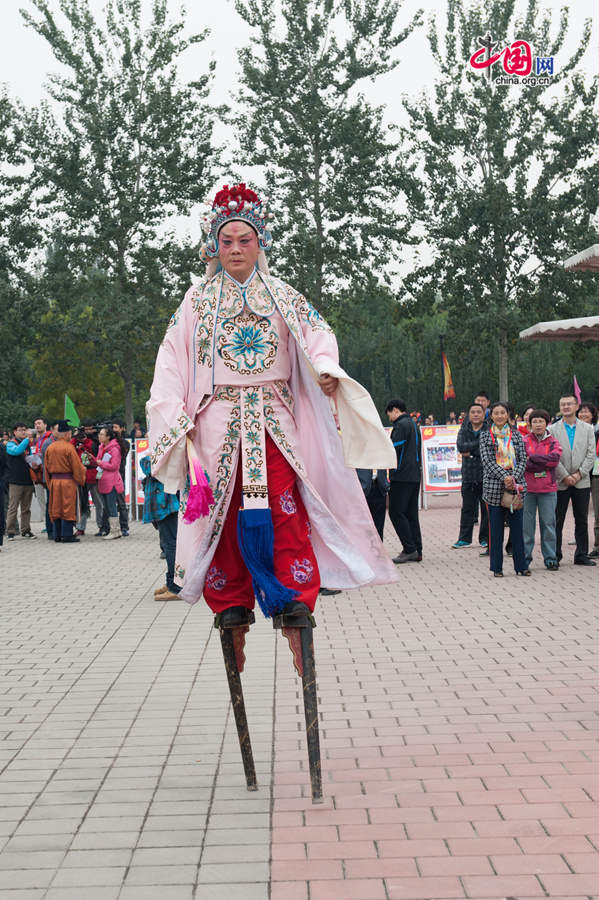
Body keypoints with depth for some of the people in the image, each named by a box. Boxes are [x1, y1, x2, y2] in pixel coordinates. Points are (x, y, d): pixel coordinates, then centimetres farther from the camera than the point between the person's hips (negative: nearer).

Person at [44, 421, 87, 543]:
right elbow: (77, 466, -11)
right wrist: (81, 479, 5)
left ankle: (57, 535, 13)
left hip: (54, 481, 6)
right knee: (68, 509, -1)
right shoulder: (69, 447, -13)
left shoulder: (50, 448, 7)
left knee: (56, 509, 11)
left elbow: (46, 467, 13)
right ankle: (67, 535, -2)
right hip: (68, 482, -6)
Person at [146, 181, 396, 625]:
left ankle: (294, 593, -10)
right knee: (223, 509, -2)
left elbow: (318, 331, 3)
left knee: (283, 505, -11)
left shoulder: (282, 296, 13)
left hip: (273, 418, 0)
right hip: (218, 418, 0)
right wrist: (174, 418, -4)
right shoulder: (199, 300, 11)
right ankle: (232, 601, 5)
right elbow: (172, 358, 6)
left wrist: (326, 368, -19)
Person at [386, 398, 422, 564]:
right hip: (414, 476, 9)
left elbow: (394, 450, -18)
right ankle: (416, 551, 10)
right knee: (411, 513, 11)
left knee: (396, 512, -5)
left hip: (402, 476, -9)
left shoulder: (401, 425, -11)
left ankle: (409, 549, -8)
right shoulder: (413, 425, 19)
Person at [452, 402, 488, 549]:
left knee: (486, 508, 2)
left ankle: (485, 538, 12)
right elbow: (460, 447, -7)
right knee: (467, 508, 8)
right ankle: (464, 539, 13)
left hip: (486, 475, -3)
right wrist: (479, 443, -14)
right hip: (468, 475, 3)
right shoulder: (464, 430, 9)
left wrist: (470, 452, -11)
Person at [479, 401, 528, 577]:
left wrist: (514, 478, -12)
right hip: (494, 487, -2)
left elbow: (523, 459, 4)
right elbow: (487, 460, -6)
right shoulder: (485, 436, 3)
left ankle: (521, 565, 11)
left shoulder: (516, 435, 9)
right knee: (496, 528, 2)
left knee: (517, 526, 4)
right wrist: (504, 477, -17)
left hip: (516, 486, 2)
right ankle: (496, 567, 9)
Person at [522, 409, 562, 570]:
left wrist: (532, 458, -12)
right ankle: (524, 558, 10)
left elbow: (555, 458, -11)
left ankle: (550, 559, 12)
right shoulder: (524, 441, 4)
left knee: (548, 523, 4)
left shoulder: (553, 442, 8)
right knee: (526, 524, 1)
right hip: (527, 488, -1)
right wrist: (544, 464, -11)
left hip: (548, 490, 1)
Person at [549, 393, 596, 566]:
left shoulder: (587, 429, 7)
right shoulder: (552, 430, 2)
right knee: (557, 520, 2)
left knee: (582, 520, 6)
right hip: (560, 482, -2)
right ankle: (555, 556, 9)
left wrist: (579, 474, -9)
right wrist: (565, 476, -10)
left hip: (582, 482, 2)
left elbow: (591, 455, 2)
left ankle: (582, 555, 13)